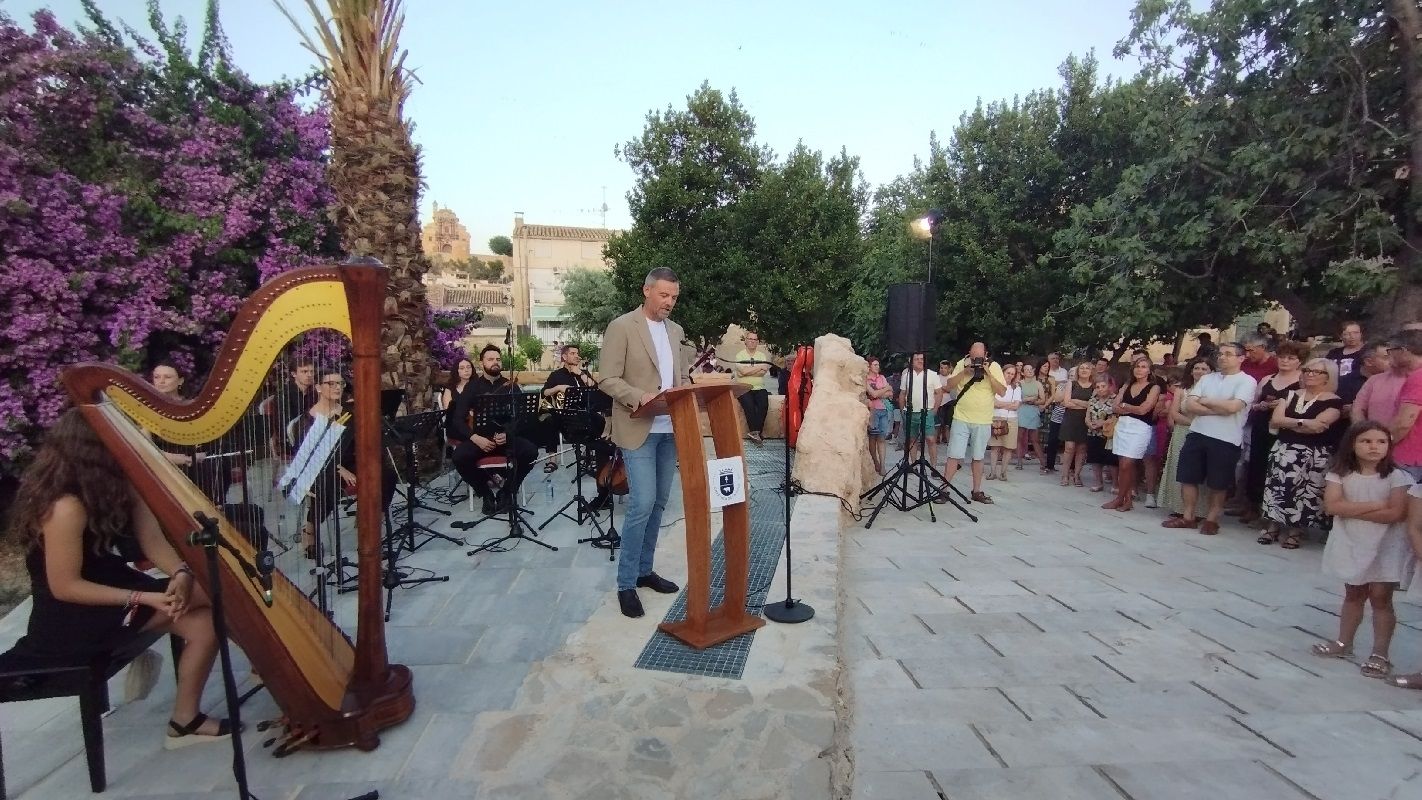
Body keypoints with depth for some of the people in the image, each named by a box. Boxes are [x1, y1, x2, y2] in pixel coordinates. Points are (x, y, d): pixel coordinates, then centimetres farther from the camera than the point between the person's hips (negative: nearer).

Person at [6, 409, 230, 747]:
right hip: (73, 621, -8)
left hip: (109, 593, 8)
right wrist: (145, 598, -27)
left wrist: (181, 573, -25)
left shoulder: (117, 486, -1)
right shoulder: (67, 507, -26)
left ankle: (185, 720, 7)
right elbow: (64, 587, -23)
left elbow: (152, 540, -6)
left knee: (205, 623, -6)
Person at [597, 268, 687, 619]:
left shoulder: (675, 330, 14)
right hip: (638, 430, -7)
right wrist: (640, 397, -27)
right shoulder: (621, 327, -7)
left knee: (658, 503, 12)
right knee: (642, 504, -10)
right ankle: (626, 584, 4)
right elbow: (608, 380, -11)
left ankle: (644, 570, 27)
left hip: (670, 428, 7)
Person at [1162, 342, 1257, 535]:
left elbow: (1232, 407, -19)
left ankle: (1211, 520, 21)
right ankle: (1188, 517, 17)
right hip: (1197, 434, 4)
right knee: (1188, 477, 6)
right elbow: (1188, 406, -1)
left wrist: (1204, 401, -6)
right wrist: (1218, 410, -13)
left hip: (1226, 440, -4)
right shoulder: (1207, 378, 9)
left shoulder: (1247, 381, -4)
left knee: (1217, 484, 7)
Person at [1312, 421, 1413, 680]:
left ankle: (1380, 654, 12)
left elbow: (1396, 514, -18)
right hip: (1351, 545, 2)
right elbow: (1331, 506, -15)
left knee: (1380, 597, 2)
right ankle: (1343, 644, 27)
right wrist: (1374, 505, -18)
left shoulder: (1396, 477, -9)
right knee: (1353, 594, 15)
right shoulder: (1340, 473, -5)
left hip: (1385, 548, -2)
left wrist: (1351, 510, -16)